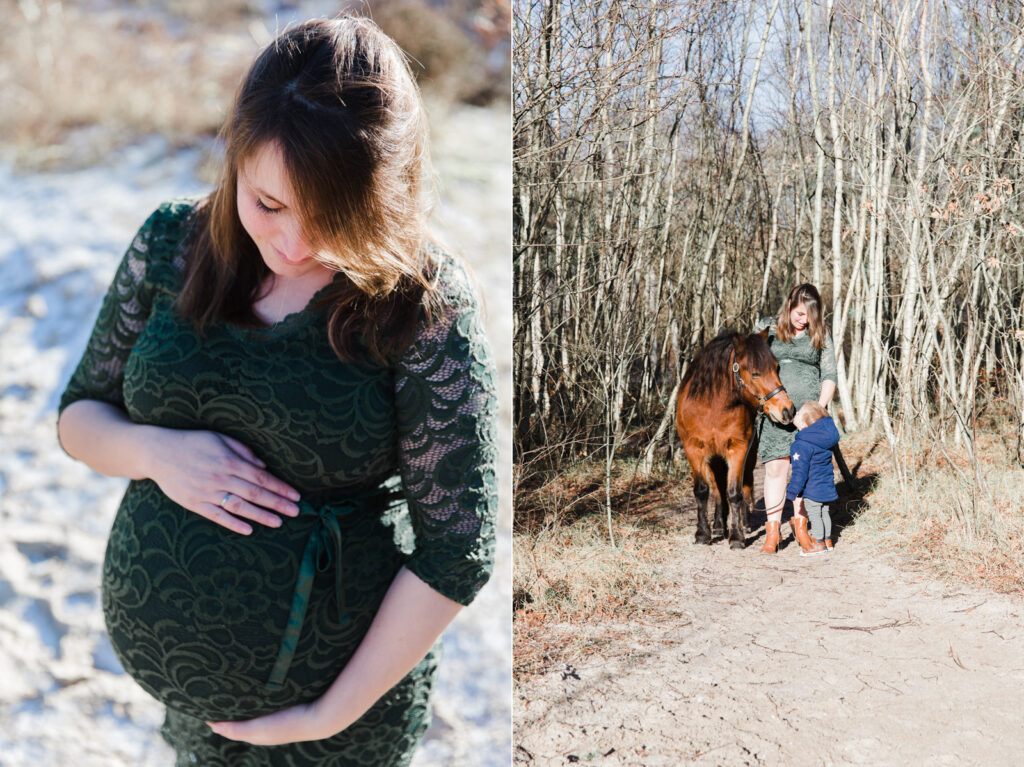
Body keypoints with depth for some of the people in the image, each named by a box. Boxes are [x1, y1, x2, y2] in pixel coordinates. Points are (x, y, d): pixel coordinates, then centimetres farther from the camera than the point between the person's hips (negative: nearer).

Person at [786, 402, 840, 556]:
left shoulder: (802, 445, -24)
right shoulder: (824, 437, 1)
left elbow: (800, 471, -23)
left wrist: (792, 490, -17)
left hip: (812, 489, -8)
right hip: (826, 486, 9)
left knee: (814, 515, 3)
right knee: (824, 513, 19)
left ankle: (818, 543, 11)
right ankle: (827, 540, 30)